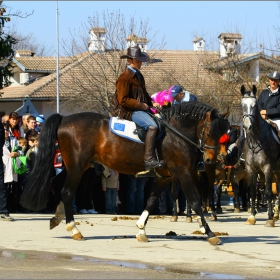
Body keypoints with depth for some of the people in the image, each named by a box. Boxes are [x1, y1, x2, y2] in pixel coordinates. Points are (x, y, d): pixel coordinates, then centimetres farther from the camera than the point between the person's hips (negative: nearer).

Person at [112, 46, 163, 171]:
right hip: (129, 111, -10)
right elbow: (123, 100, -19)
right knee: (152, 126, -28)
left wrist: (151, 102, 9)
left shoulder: (138, 75, 16)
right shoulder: (125, 78, -14)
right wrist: (141, 105, -18)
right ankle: (149, 159, -31)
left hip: (141, 108, 10)